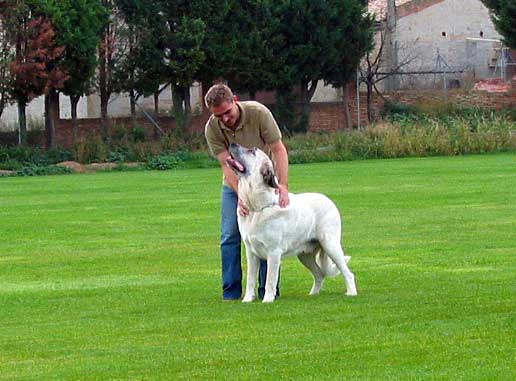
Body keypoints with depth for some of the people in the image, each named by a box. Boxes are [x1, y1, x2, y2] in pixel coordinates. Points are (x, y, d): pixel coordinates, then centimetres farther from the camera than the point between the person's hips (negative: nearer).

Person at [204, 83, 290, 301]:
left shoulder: (258, 113, -26)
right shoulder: (212, 128, -20)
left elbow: (279, 150, -24)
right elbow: (226, 164, -24)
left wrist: (283, 185, -35)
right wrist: (241, 196, -37)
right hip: (234, 183, 2)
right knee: (230, 236, -4)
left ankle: (268, 290, 1)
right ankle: (231, 291, 3)